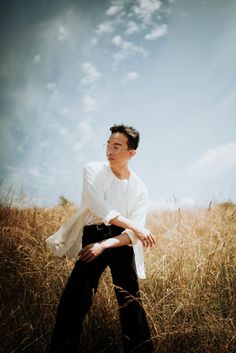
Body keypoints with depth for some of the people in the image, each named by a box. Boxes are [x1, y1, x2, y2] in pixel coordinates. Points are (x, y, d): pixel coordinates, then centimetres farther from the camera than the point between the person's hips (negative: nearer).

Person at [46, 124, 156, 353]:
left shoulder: (139, 189, 4)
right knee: (73, 300, -9)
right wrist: (136, 226, -18)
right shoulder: (93, 170, 0)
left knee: (130, 300, 0)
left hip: (120, 241, 1)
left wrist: (104, 245, -21)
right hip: (92, 237, -1)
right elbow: (98, 206, -16)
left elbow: (132, 234, -4)